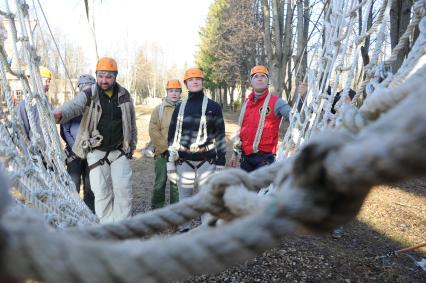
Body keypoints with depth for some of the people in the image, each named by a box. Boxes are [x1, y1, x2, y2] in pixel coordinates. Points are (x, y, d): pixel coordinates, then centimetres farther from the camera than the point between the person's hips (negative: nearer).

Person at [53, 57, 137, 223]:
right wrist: (60, 114, -48)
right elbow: (73, 106, -26)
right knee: (101, 192, 2)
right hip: (96, 152, -1)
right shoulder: (88, 95, -6)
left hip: (120, 151, 2)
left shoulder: (124, 96, 3)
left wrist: (132, 146, 14)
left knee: (123, 190, 0)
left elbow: (131, 123, 12)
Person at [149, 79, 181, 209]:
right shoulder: (159, 109, 4)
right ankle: (156, 209, 22)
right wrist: (165, 147, -9)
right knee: (160, 182, 7)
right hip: (162, 153, 0)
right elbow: (153, 130, -2)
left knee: (176, 183, 9)